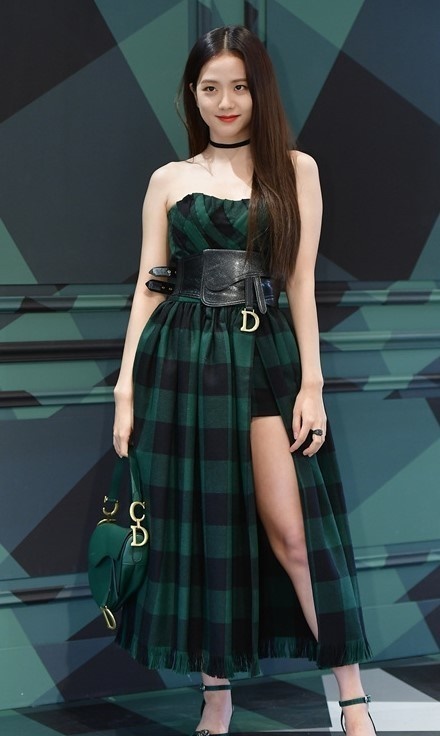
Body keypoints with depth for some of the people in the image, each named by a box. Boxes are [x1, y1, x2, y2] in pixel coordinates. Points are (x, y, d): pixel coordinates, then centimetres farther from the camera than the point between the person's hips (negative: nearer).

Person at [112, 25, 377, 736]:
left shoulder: (295, 169, 7)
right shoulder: (169, 179, 9)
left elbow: (301, 282, 3)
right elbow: (148, 285, 7)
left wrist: (311, 383, -4)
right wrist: (126, 388, 0)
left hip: (266, 356, -1)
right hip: (181, 358, 2)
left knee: (291, 528, -6)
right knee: (196, 526, 5)